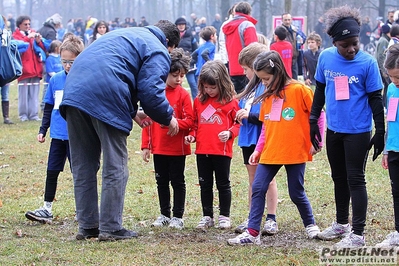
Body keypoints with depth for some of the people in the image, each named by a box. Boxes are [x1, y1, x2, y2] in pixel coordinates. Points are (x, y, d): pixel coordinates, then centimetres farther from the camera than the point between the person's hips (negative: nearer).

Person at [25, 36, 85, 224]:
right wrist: (43, 129, 13)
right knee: (52, 171, 6)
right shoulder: (55, 80, 6)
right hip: (57, 135, 4)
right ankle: (47, 209, 12)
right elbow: (48, 107, 15)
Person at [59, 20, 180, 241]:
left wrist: (133, 112, 29)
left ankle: (87, 226, 18)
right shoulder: (158, 51, 7)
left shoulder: (126, 35, 32)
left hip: (74, 90, 8)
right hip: (106, 99, -7)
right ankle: (110, 228, 4)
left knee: (83, 166, 14)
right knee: (115, 168, 3)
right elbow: (151, 91, -5)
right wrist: (168, 118, 11)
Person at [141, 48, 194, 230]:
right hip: (158, 147, 3)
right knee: (161, 181, 12)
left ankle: (178, 216, 12)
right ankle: (164, 215, 24)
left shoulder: (183, 94, -5)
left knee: (177, 181, 5)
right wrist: (145, 145, 1)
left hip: (177, 148, -3)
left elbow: (189, 121, -8)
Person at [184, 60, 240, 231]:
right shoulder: (199, 101, 10)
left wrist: (230, 133, -18)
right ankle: (207, 216, 19)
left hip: (222, 150, -4)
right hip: (202, 150, 4)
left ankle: (224, 216, 16)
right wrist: (192, 135, 2)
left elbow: (239, 123, -1)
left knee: (223, 184, 6)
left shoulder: (230, 102, -4)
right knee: (205, 184, 11)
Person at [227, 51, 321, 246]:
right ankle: (252, 232, -3)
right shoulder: (268, 96, 10)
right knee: (258, 188, -4)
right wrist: (259, 149, 13)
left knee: (296, 193, 4)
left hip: (295, 152, -6)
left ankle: (310, 225, 28)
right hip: (270, 152, 6)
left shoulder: (299, 90, -9)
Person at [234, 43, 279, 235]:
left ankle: (271, 219, 8)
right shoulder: (251, 86, 12)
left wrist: (250, 115, -25)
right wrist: (241, 114, 3)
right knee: (252, 178, 13)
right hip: (249, 138, 9)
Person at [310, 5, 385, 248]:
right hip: (334, 129, 5)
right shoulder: (326, 58, -3)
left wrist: (380, 132, -8)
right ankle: (341, 223, 34)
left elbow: (376, 99, -7)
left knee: (355, 179, -3)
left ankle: (358, 234, 2)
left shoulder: (367, 62, -13)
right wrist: (313, 120, 10)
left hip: (358, 132, -5)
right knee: (339, 178, 18)